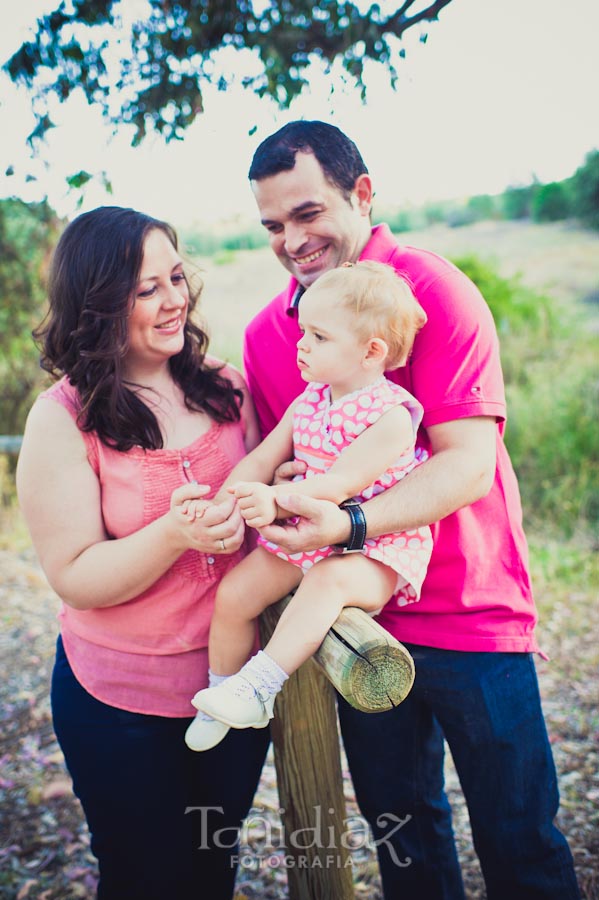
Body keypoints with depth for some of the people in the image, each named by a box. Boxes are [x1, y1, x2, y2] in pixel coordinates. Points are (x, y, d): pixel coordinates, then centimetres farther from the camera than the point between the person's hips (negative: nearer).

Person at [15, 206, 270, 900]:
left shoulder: (222, 388, -3)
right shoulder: (62, 421, -15)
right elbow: (75, 578, -17)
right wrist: (175, 534, -32)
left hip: (234, 683, 4)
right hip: (124, 708, -3)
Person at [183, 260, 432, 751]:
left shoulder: (392, 414, -17)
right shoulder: (309, 400, 5)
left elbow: (341, 483, -27)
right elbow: (262, 459, 4)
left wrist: (276, 499, -39)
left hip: (376, 548, -7)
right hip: (306, 534, 7)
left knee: (329, 581, -37)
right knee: (235, 591, -6)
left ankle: (260, 685, -32)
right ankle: (220, 700, 13)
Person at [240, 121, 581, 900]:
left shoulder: (432, 290, -12)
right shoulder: (266, 333, 4)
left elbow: (468, 464, -21)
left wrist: (348, 525, -35)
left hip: (471, 616, -4)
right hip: (361, 619, 5)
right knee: (399, 829, 20)